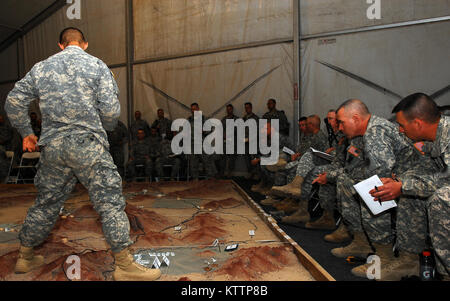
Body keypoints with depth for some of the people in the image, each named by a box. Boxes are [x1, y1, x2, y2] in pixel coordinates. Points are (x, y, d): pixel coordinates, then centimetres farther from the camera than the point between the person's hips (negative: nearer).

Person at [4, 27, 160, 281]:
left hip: (52, 146, 5)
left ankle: (25, 258, 35)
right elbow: (110, 110, -6)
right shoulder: (97, 65, 3)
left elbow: (14, 101, 13)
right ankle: (124, 265, 0)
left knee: (46, 203, 19)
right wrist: (107, 127, 14)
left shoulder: (41, 67, 15)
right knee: (110, 201, -2)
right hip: (88, 145, -5)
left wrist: (27, 132, 24)